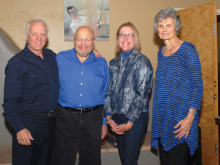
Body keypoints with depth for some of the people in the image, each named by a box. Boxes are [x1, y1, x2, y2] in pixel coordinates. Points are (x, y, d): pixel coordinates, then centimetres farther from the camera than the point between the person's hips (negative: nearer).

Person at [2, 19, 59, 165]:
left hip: (51, 122, 6)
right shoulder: (16, 63, -11)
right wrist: (19, 128, -19)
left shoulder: (51, 56, 7)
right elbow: (10, 101, -12)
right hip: (28, 123, -5)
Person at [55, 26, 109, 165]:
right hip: (66, 118, -1)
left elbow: (106, 96, 8)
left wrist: (105, 123, 8)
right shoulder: (60, 59, 0)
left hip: (93, 119, 1)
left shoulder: (102, 63, 4)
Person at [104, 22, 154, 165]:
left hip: (135, 118, -5)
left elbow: (141, 95, -12)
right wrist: (109, 117, -1)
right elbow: (109, 91, 9)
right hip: (116, 118, 5)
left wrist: (129, 123, -13)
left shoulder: (142, 61, -8)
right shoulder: (114, 63, 10)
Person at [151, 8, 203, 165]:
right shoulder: (161, 52, 13)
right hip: (162, 117, 7)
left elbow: (198, 85, -10)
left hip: (181, 119, -6)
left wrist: (190, 117, -18)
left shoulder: (188, 49, -7)